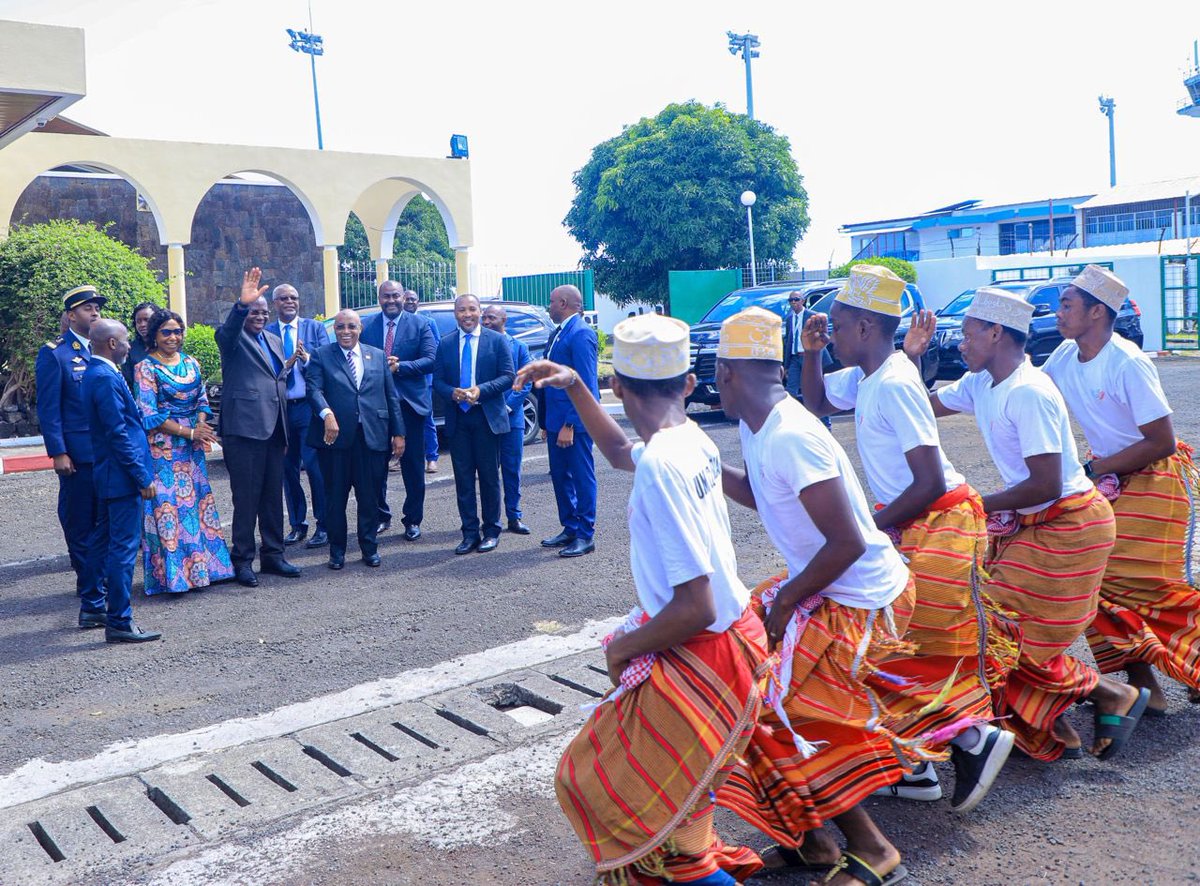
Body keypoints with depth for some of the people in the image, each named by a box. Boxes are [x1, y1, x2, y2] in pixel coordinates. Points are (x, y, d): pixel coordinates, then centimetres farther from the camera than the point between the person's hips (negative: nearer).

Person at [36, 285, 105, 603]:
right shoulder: (54, 354, -6)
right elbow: (48, 409, -8)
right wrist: (58, 453, -13)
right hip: (78, 453, -5)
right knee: (80, 523, 6)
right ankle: (88, 584, 16)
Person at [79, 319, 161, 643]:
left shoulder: (94, 373, 12)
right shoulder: (106, 377, -19)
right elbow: (118, 433, -21)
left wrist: (139, 472, 18)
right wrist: (142, 477, -18)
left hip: (106, 474, 11)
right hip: (122, 474, -11)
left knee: (104, 541, 19)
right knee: (124, 547, -6)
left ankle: (92, 608, 29)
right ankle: (119, 622, -2)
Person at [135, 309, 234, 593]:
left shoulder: (191, 364, 11)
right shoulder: (146, 368, -6)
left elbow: (202, 400, 12)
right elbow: (149, 415, -11)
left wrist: (201, 426, -8)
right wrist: (188, 432, -15)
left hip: (192, 448, 5)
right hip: (163, 449, -5)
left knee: (197, 501, 7)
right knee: (169, 504, -4)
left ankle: (201, 567, 15)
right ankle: (173, 574, 2)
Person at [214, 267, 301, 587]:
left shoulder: (274, 340, 19)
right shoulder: (233, 337, -2)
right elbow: (226, 332, -27)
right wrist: (242, 304, -43)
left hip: (273, 428, 7)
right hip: (244, 426, -7)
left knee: (273, 496, 12)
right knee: (246, 498, -3)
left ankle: (272, 555, 20)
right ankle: (242, 560, 4)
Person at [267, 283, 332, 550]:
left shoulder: (315, 328, 5)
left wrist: (307, 358, -21)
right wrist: (288, 363, -18)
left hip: (309, 406, -2)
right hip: (280, 408, 2)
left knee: (315, 466, -6)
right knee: (288, 468, 9)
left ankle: (323, 525, 4)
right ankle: (297, 524, 21)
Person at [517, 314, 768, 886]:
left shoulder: (661, 464, -27)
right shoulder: (693, 440, 0)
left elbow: (696, 607, -28)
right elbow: (618, 452, 25)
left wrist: (624, 647, -12)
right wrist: (574, 387, 19)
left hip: (701, 660, -9)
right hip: (733, 634, 10)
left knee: (598, 782, 5)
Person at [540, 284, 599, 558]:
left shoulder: (581, 334, -15)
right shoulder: (557, 334, 15)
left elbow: (585, 384, -19)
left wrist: (569, 424, -21)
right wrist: (548, 422, 15)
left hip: (574, 421, -9)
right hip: (557, 419, 9)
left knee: (582, 477, 0)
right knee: (560, 476, 15)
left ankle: (586, 535, 8)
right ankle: (570, 529, 26)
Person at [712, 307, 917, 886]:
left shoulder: (790, 438, -26)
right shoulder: (756, 428, 3)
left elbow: (848, 542, -27)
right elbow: (756, 495, 22)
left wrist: (786, 600, -15)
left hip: (860, 600, -10)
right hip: (824, 588, 10)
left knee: (777, 708, -10)